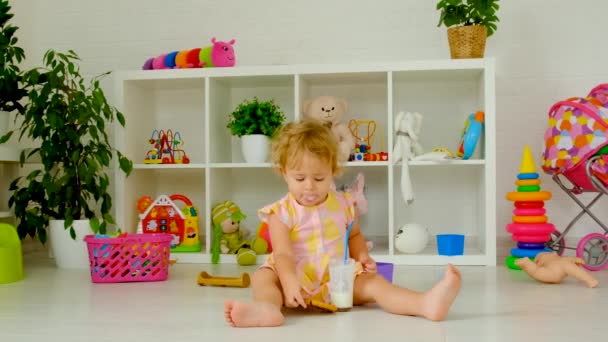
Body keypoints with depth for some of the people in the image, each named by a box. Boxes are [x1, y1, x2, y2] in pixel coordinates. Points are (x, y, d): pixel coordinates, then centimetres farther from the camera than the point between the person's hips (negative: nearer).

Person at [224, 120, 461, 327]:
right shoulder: (282, 213, -7)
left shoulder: (342, 204, 5)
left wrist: (362, 256, -1)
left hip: (339, 279, 2)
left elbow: (354, 236, 21)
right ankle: (268, 308, -61)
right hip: (297, 280, -2)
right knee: (262, 277, -27)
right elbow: (283, 254, -18)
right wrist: (289, 284, -37)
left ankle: (426, 304, -43)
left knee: (372, 283, -22)